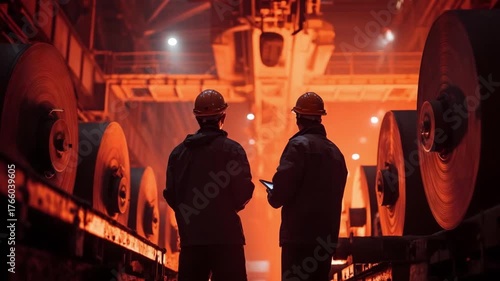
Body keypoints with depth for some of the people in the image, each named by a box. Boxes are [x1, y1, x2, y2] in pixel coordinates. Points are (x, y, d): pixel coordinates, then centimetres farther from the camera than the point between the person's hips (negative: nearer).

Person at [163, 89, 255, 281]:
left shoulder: (178, 152, 6)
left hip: (190, 236, 4)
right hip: (225, 235, -4)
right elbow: (244, 192, -11)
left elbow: (170, 195, 4)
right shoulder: (231, 149, -7)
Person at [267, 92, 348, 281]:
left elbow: (282, 189, -17)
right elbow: (335, 194, 15)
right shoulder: (335, 151, 15)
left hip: (299, 234, -8)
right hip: (326, 235, 8)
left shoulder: (299, 145, -8)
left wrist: (273, 197, 6)